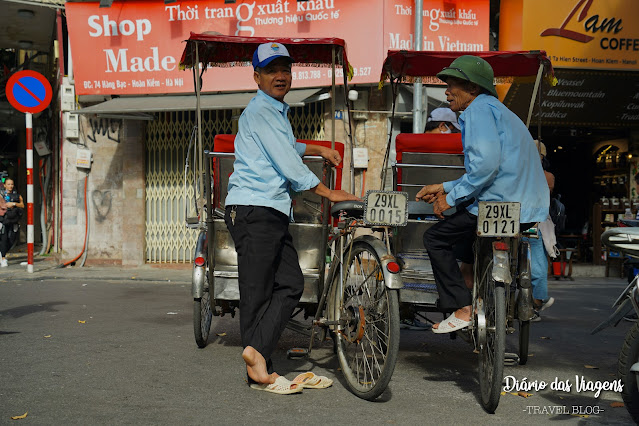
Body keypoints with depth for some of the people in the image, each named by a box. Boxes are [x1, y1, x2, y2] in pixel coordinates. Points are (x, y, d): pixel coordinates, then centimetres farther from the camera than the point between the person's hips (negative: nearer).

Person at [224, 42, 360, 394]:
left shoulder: (277, 112, 23)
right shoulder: (259, 111, -8)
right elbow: (287, 164, -13)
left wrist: (318, 149, 44)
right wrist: (329, 193, -7)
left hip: (274, 212, 9)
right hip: (253, 209, -9)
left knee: (291, 285, 0)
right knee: (256, 292, -7)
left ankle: (256, 350, -4)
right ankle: (259, 371, -4)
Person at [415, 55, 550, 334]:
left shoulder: (478, 108, -7)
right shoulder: (497, 110, 26)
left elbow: (486, 163, -24)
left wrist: (452, 197, -14)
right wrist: (445, 188, 21)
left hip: (503, 204, -10)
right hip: (529, 207, 10)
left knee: (435, 238, 2)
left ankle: (462, 311, -5)